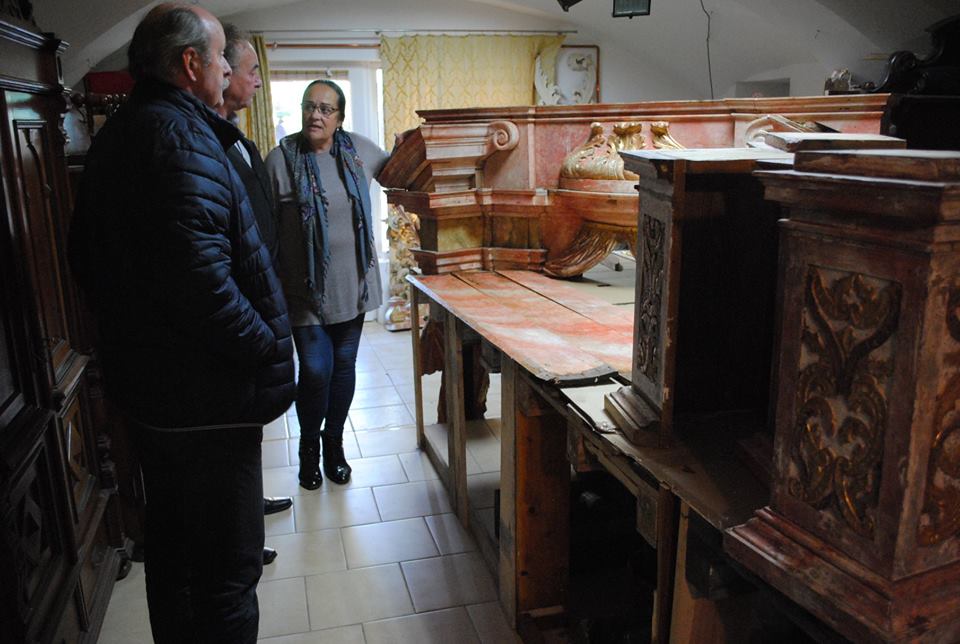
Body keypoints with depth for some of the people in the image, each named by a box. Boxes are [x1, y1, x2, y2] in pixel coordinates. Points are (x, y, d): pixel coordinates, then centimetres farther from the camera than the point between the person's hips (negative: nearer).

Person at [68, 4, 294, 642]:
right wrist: (265, 346, -18)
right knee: (227, 567, 4)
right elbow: (199, 275, -31)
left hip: (147, 385, 10)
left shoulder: (116, 137, 13)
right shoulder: (182, 135, -19)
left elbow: (89, 262, 20)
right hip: (207, 398, -10)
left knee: (172, 542, 25)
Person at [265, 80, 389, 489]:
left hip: (353, 284, 4)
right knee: (315, 370, -2)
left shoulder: (359, 150, 3)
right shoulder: (280, 159, -8)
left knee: (344, 364, 12)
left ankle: (334, 442, 31)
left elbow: (391, 167, 26)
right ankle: (309, 447, 24)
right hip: (306, 288, -3)